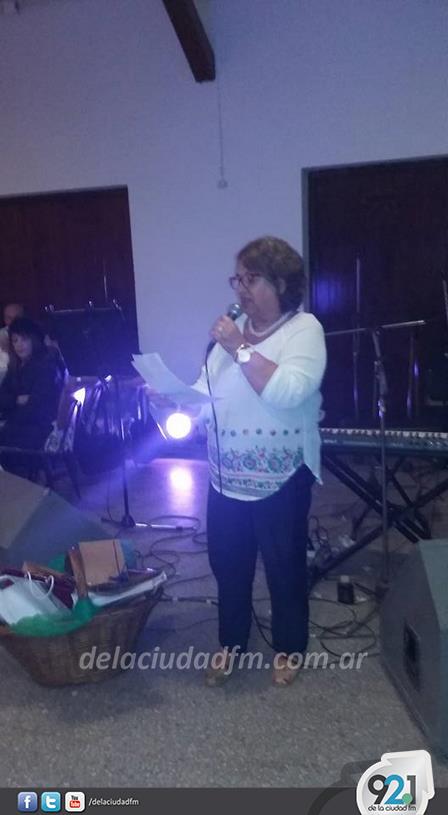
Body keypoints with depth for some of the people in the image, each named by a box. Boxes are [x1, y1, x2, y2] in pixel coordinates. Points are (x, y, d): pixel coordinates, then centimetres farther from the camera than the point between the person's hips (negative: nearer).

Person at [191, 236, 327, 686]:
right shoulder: (232, 330, 8)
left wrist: (241, 349, -24)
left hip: (280, 481, -5)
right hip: (225, 478, 5)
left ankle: (289, 648, 36)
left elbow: (288, 392, -26)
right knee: (228, 566, 17)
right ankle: (231, 643, 40)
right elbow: (205, 395, 7)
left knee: (284, 568, 12)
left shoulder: (304, 328, -10)